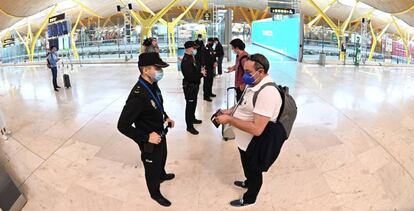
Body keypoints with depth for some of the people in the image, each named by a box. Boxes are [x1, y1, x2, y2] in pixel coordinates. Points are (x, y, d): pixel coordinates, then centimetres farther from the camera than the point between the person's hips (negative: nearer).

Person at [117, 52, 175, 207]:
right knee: (152, 167, 19)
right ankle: (155, 194, 47)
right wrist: (146, 137, -28)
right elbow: (123, 126, -30)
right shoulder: (138, 95, -35)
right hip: (150, 141, -8)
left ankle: (162, 175, 65)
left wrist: (165, 117, 1)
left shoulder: (153, 85, -9)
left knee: (162, 158, 34)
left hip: (160, 133, 8)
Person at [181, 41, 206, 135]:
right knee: (190, 105, -2)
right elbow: (190, 76, -29)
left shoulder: (191, 58, 8)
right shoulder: (186, 61, -24)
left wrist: (200, 72, 0)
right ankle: (189, 126, 8)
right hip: (189, 86, -10)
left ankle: (192, 119, 42)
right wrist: (201, 74, -17)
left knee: (193, 103, 23)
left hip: (194, 85, 10)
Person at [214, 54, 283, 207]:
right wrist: (231, 111, 0)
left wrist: (229, 120, -29)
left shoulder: (267, 92, -34)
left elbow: (256, 129, -36)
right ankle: (249, 183, 60)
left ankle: (249, 199, 44)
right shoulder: (254, 84, -2)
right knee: (249, 168, 33)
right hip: (246, 141, 8)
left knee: (253, 171, 19)